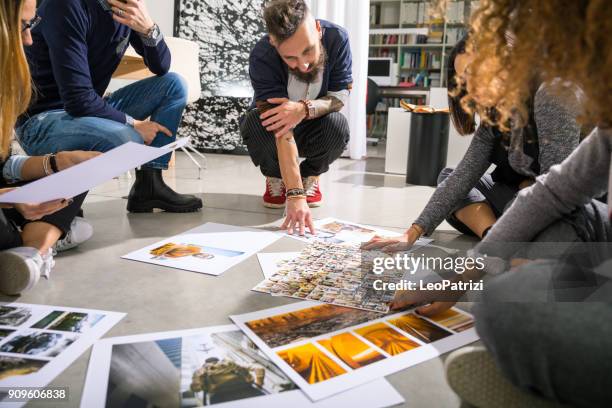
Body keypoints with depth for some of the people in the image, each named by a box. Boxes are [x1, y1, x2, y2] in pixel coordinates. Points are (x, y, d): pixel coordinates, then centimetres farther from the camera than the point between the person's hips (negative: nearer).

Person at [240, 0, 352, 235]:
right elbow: (280, 129, -38)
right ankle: (275, 179, -2)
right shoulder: (261, 58, -33)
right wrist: (295, 195, -46)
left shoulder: (337, 38, -25)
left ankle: (310, 176, 1)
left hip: (313, 128, 2)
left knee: (338, 127, -32)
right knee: (256, 124, -35)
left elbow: (342, 94, -19)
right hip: (275, 132, -1)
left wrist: (305, 109, -42)